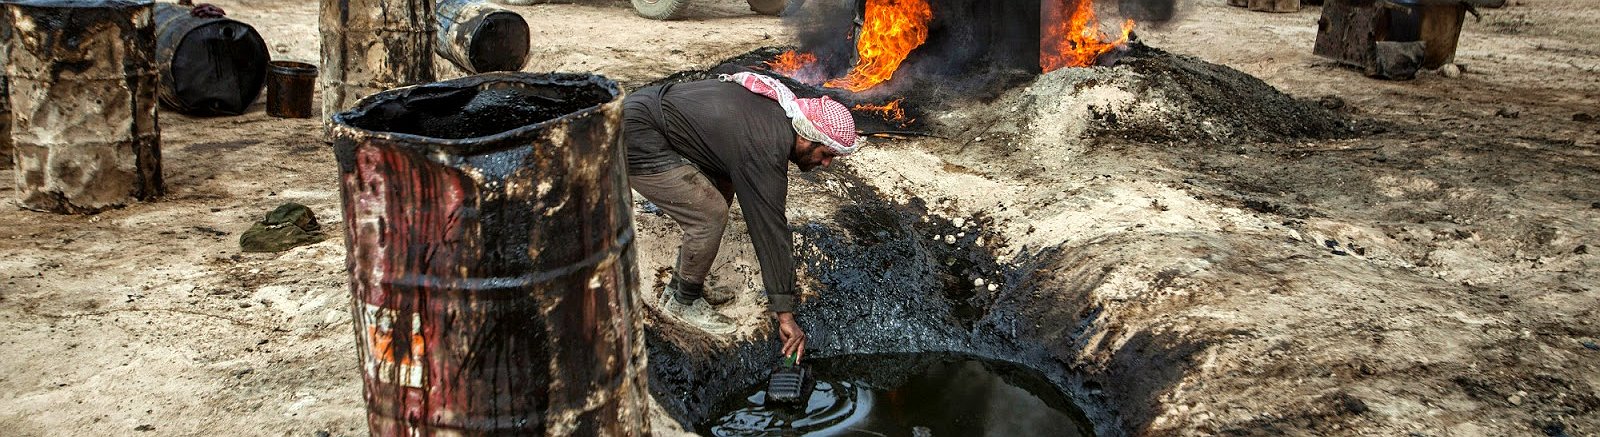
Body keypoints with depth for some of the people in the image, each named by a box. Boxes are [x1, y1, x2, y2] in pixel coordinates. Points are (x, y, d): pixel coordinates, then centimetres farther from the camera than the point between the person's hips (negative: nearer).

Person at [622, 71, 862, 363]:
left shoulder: (777, 106, 4)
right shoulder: (766, 152, -23)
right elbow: (771, 231, -22)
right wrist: (785, 314, -17)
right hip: (636, 142, -10)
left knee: (720, 194, 14)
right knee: (710, 215, -12)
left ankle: (680, 285, 24)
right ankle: (685, 302, 8)